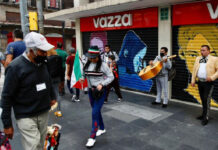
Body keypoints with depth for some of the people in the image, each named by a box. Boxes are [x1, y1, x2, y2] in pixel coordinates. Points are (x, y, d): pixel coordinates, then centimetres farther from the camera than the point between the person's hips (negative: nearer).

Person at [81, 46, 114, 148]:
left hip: (100, 91, -6)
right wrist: (82, 78, -3)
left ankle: (92, 137, -3)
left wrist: (102, 84, -19)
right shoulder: (87, 64, 5)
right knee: (96, 111, 17)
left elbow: (111, 77, -8)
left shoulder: (103, 65, -11)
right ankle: (102, 128, 38)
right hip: (90, 90, 6)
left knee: (95, 113, -11)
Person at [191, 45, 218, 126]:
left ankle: (206, 118, 3)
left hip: (208, 83, -5)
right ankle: (204, 114, 29)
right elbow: (194, 70, 12)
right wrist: (193, 80, 8)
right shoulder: (198, 59, 11)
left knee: (206, 100, -5)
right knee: (203, 100, 15)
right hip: (200, 82, 5)